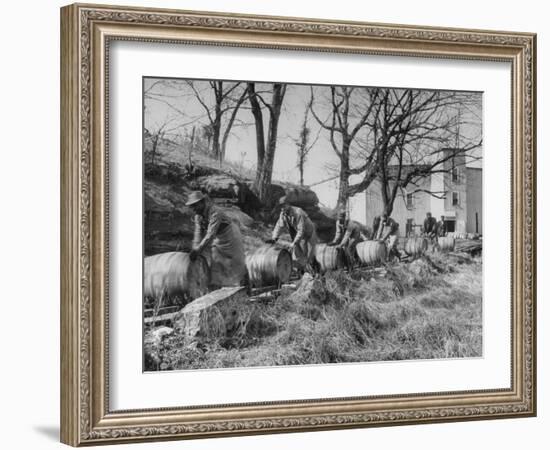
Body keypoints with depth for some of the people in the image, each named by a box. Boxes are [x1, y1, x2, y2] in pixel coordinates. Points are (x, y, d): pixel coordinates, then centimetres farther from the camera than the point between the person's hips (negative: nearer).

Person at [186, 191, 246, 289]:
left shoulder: (215, 212, -36)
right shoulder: (198, 215, -11)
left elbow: (211, 234, -42)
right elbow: (198, 233, -13)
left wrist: (198, 250, -47)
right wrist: (195, 249, -26)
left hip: (230, 235, -6)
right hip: (217, 238, 7)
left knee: (235, 262, 5)